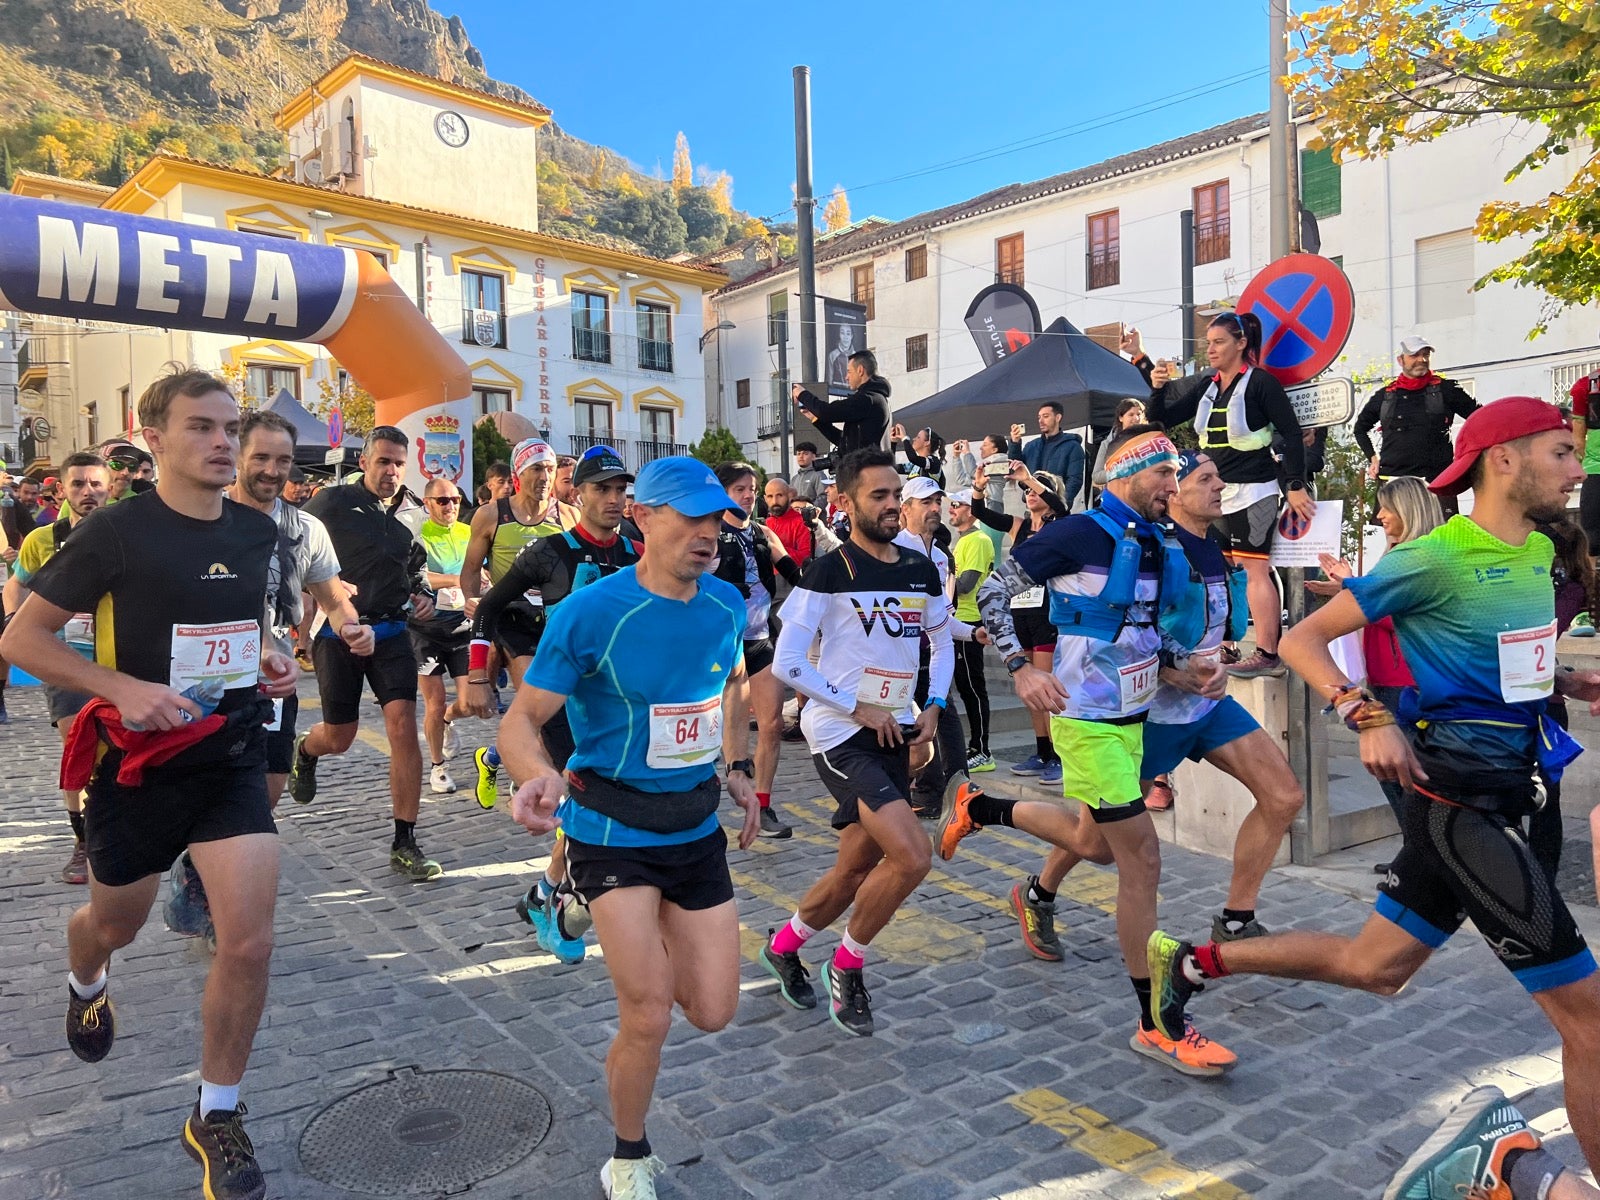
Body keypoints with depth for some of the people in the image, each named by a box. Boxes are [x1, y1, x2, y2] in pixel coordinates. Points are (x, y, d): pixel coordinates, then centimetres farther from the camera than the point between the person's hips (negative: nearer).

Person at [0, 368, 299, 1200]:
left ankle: (216, 1116, 15)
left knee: (249, 944, -7)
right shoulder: (115, 530, -14)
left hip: (233, 756, 3)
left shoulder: (259, 533, 1)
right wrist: (123, 688, -23)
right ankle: (84, 988, 60)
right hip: (139, 763, -2)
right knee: (115, 923, 21)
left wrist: (266, 663, 0)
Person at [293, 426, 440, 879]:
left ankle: (405, 843, -2)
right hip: (337, 632, -2)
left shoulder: (412, 513, 8)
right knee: (339, 737, 9)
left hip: (390, 631, 3)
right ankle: (304, 751, 50)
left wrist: (424, 595, 5)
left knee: (403, 728, -11)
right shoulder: (332, 502, -5)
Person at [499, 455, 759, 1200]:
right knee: (649, 1018, -6)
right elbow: (522, 720, -16)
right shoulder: (590, 613, -19)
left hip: (696, 826, 5)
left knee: (712, 1014, 8)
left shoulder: (726, 605, -3)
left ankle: (646, 946, 42)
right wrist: (539, 773, -38)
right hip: (613, 831, -4)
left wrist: (738, 766, 11)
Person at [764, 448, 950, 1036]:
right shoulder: (830, 571, -12)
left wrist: (932, 711, 8)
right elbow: (787, 661, -14)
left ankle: (782, 947, 38)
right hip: (841, 733, -7)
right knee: (910, 857, -19)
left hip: (894, 734, 7)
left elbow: (942, 644, 21)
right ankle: (846, 967, 6)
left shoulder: (922, 570, 7)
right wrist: (858, 710, -13)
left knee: (857, 868, 13)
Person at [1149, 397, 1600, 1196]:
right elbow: (1303, 640, -13)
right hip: (1460, 798, -9)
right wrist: (1368, 719, -26)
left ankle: (1191, 962, 29)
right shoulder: (1436, 558, -15)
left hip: (1493, 798, 9)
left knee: (1371, 968, 17)